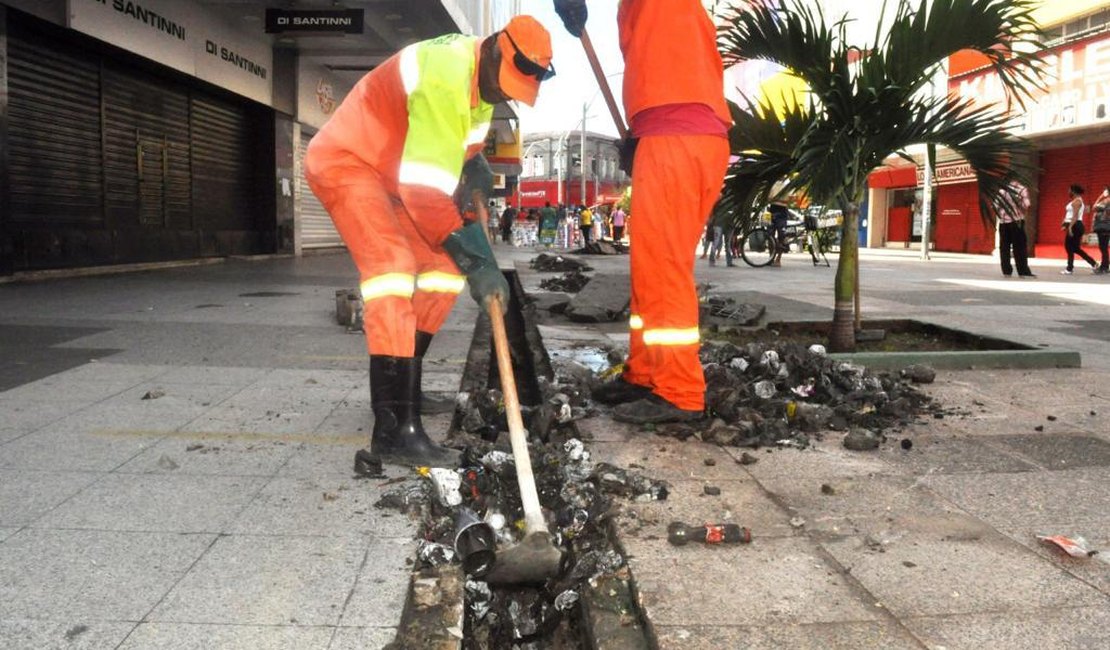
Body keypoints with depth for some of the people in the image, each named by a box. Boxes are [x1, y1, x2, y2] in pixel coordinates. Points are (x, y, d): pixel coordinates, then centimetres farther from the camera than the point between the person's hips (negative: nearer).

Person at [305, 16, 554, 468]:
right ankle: (394, 431, -32)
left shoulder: (482, 74, 1)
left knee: (444, 268, 4)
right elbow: (426, 189, -33)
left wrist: (474, 164, 2)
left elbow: (463, 132, 22)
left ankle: (402, 384, 15)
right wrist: (476, 260, -31)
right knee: (393, 266, -27)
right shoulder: (444, 78, -30)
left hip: (391, 173, 10)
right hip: (345, 161, -10)